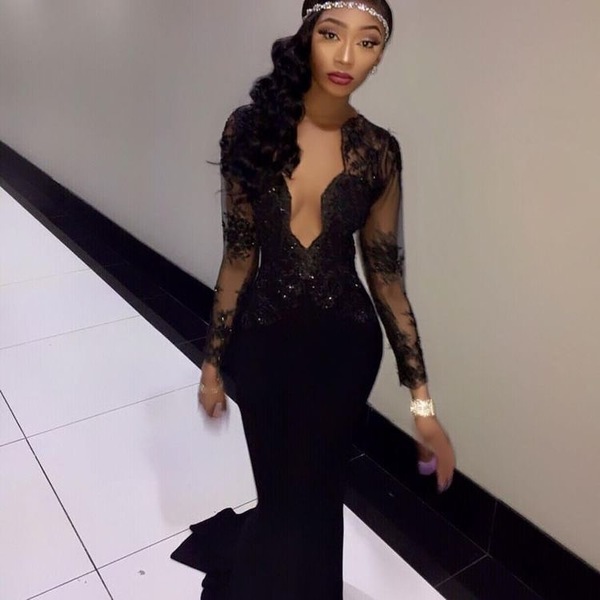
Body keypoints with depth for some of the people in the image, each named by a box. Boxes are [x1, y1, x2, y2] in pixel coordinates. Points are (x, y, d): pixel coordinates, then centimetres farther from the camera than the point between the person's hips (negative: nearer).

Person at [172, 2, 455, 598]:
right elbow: (239, 254, -4)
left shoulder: (377, 151, -8)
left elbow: (386, 274, -4)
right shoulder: (250, 128, -10)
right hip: (263, 340, 0)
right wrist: (213, 360, 1)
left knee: (309, 491, 15)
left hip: (344, 344, 1)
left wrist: (421, 400, -5)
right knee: (282, 487, 15)